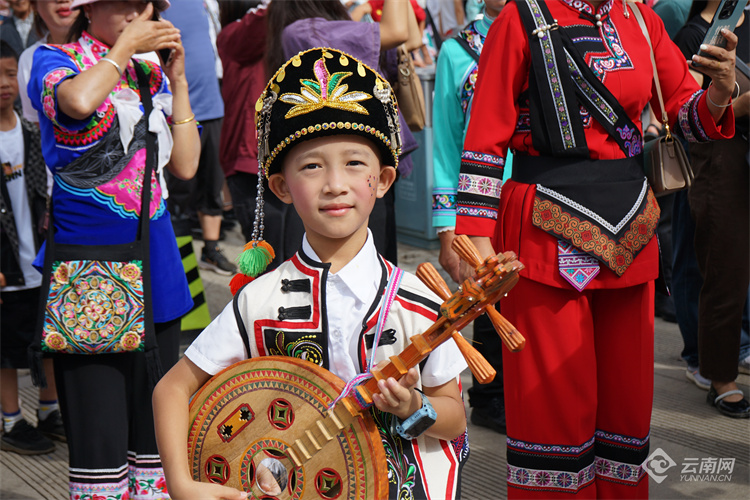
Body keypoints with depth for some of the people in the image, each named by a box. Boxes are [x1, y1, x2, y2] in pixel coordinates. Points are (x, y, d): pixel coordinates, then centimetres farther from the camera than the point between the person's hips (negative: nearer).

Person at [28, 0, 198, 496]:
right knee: (98, 425, -3)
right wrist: (125, 47, -13)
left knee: (155, 414, 14)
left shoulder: (153, 73, 12)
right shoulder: (55, 60, -2)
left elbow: (186, 165, 6)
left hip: (153, 260, 5)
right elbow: (79, 101, -28)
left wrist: (177, 80, 3)